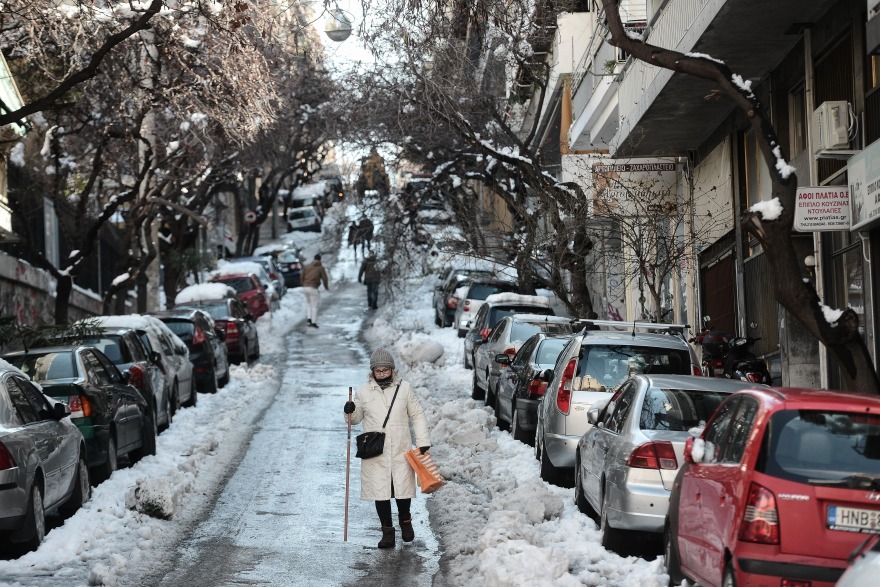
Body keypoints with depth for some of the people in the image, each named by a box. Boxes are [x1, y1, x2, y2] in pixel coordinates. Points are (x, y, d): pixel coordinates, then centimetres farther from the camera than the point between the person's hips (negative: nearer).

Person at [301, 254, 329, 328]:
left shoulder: (307, 266, 12)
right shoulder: (321, 268, 0)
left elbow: (301, 276, 8)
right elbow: (324, 279, -4)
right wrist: (326, 287, 16)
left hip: (305, 288, 5)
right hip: (313, 288, -5)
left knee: (310, 305, 21)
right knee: (314, 307, 2)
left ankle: (310, 319, 6)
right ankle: (313, 322, -2)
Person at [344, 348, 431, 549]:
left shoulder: (404, 388, 3)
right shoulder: (363, 391, 4)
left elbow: (417, 416, 7)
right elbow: (357, 418, 14)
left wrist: (423, 442, 1)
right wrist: (350, 412, -10)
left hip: (401, 451, 0)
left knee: (403, 488, 4)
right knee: (380, 492, 1)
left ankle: (405, 520, 32)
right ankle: (387, 531, 12)